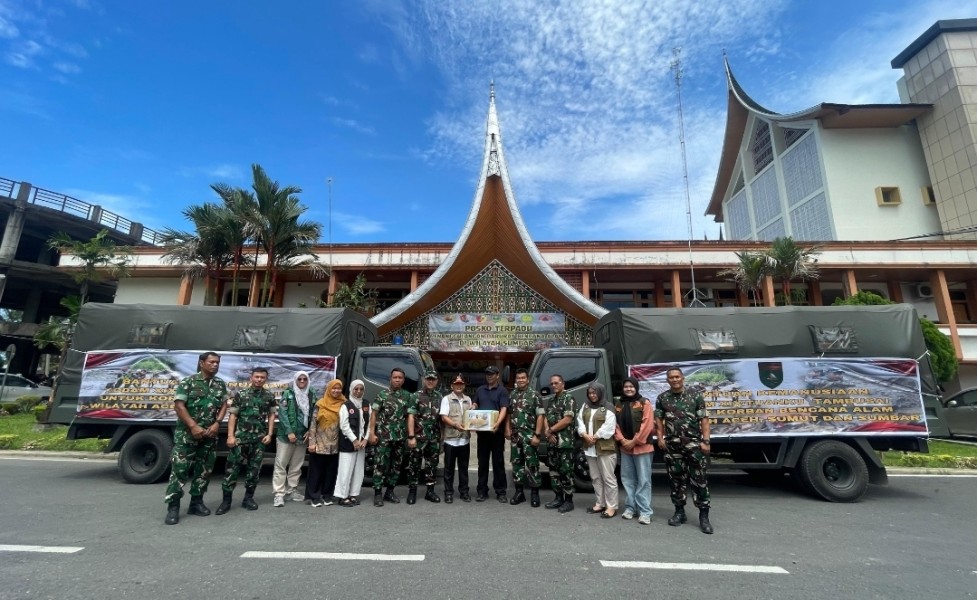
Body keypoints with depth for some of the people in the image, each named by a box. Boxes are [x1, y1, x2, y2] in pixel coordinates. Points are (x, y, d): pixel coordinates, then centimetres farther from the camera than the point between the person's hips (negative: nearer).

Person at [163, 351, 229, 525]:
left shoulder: (221, 384, 8)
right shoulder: (188, 382, -6)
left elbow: (224, 406, 10)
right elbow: (179, 405, -10)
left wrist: (217, 423, -6)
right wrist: (193, 426, -16)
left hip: (210, 434, 5)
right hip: (187, 433, -4)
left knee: (204, 470, 9)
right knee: (180, 468, -6)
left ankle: (196, 503, 20)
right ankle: (173, 507, 3)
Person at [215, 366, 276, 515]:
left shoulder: (270, 397, 5)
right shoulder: (240, 395, -1)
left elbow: (271, 416, 9)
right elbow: (232, 416, -1)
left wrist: (270, 434, 1)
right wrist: (230, 435, -8)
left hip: (259, 439, 2)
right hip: (241, 437, -2)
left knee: (254, 469, 8)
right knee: (233, 467, -1)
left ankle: (248, 498, 20)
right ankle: (226, 500, 11)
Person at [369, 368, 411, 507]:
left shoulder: (407, 395, 7)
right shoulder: (382, 394, -2)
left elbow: (409, 416, 9)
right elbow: (374, 414, -2)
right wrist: (372, 433, -9)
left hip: (401, 437, 4)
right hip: (384, 436, -3)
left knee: (396, 464, 10)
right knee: (380, 464, -1)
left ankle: (390, 491, 23)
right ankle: (377, 493, 9)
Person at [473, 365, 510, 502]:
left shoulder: (502, 390, -2)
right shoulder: (480, 390, 12)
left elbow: (504, 409, -12)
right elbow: (475, 405, 16)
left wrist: (498, 423, -29)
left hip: (497, 430, -4)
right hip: (482, 430, 4)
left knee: (498, 461, 3)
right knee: (482, 461, 10)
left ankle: (500, 492, 11)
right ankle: (482, 491, 18)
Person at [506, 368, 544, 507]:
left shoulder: (534, 395, -5)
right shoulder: (512, 395, 10)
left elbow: (540, 416, -8)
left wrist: (537, 435, -13)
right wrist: (507, 429, 5)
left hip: (529, 436, -5)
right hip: (515, 436, 5)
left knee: (532, 464, -1)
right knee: (516, 463, 10)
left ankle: (535, 493, 11)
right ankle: (519, 492, 21)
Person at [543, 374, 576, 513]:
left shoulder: (568, 397, -8)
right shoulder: (552, 400, 17)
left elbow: (567, 419, -16)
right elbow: (546, 418, 13)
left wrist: (551, 430, -9)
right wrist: (547, 432, -7)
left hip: (565, 441, -8)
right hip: (552, 441, 8)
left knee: (565, 471, -2)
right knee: (553, 470, 12)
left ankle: (568, 500, 9)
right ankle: (559, 497, 23)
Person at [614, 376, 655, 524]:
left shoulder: (644, 403, -4)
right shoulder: (619, 406, 12)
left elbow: (647, 424, -12)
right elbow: (616, 425, 10)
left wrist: (634, 441, -13)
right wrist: (622, 440, -6)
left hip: (642, 447, -5)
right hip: (625, 447, 5)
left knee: (643, 479, -2)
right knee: (627, 478, 10)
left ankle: (645, 511, 4)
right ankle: (630, 507, 20)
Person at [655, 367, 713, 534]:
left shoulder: (695, 396, -1)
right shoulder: (662, 398, 5)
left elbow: (704, 420, -2)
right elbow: (658, 419, 9)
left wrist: (705, 441, -9)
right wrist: (660, 438, -1)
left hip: (694, 443, -2)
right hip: (672, 444, 2)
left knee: (699, 479, -1)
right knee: (676, 478, 9)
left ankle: (704, 515, 8)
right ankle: (680, 511, 21)